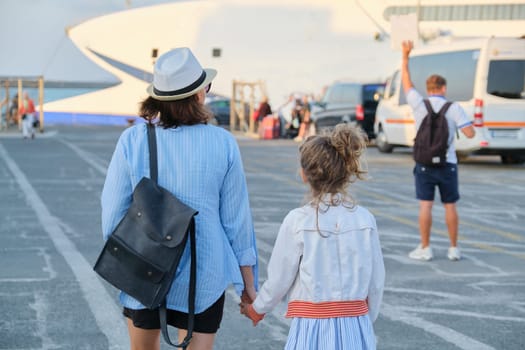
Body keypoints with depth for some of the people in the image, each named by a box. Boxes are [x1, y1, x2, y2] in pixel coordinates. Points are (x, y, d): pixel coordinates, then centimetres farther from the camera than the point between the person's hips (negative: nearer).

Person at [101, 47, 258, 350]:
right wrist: (249, 284, 6)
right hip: (203, 277, -1)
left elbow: (113, 212, -5)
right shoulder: (223, 144, -9)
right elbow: (236, 220, -5)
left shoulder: (133, 140, -10)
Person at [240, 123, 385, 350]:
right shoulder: (365, 220, -2)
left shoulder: (297, 221, -11)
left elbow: (279, 279, -2)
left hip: (311, 325, -3)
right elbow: (376, 282, 4)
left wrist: (257, 309, 17)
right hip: (355, 329, 3)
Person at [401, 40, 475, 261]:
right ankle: (454, 249, 11)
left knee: (425, 206, 1)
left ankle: (425, 249, 2)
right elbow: (470, 134, -11)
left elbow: (406, 82, 9)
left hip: (424, 164, 0)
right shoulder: (454, 108, -6)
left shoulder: (419, 104, -4)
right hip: (448, 163, 0)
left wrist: (405, 56, 13)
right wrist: (466, 124, 11)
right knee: (450, 206, 7)